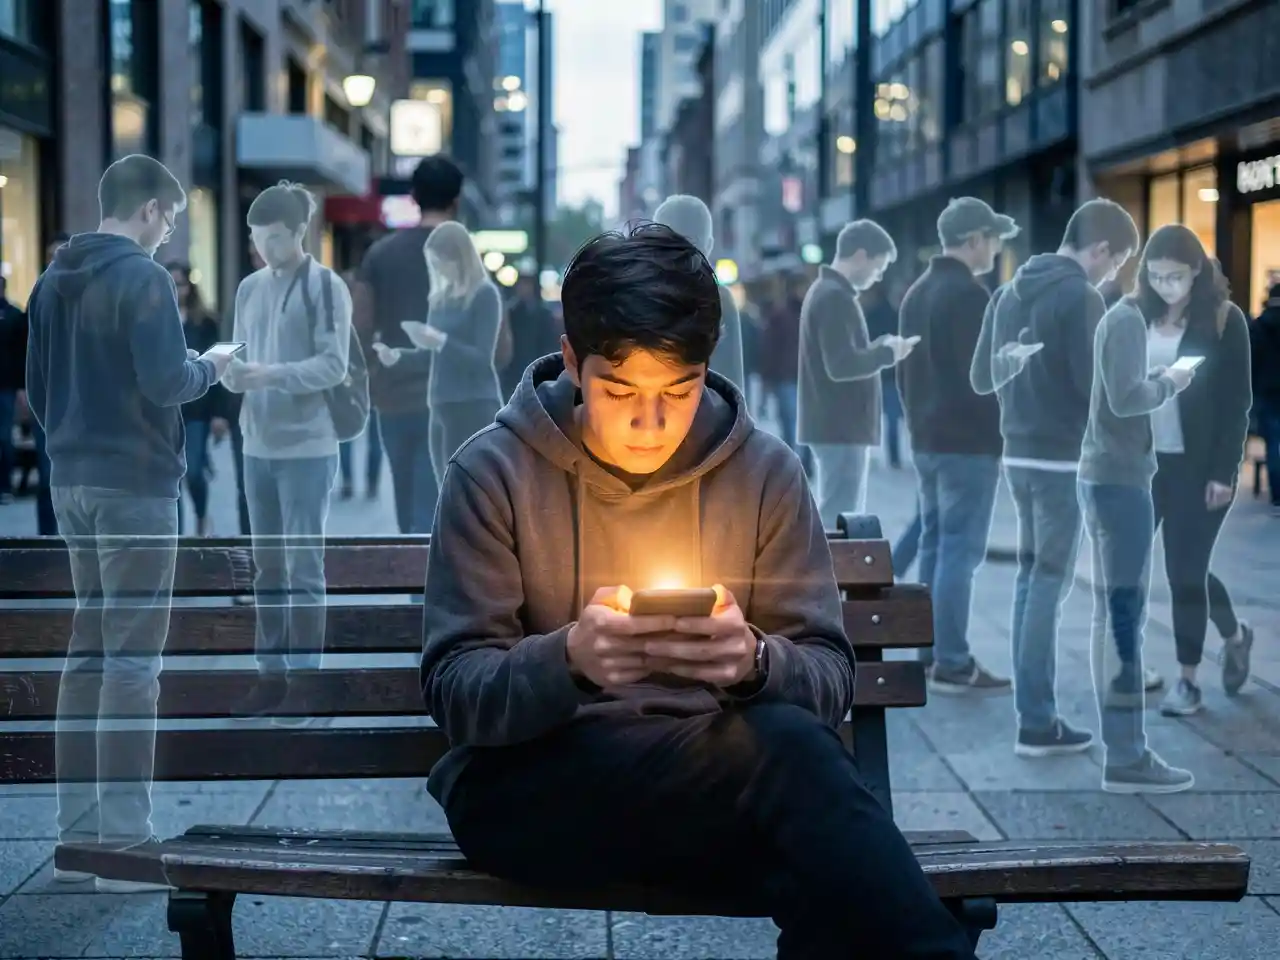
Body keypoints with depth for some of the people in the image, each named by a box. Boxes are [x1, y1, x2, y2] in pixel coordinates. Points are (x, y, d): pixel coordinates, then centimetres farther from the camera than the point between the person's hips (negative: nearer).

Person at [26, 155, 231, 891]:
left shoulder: (54, 281, 11)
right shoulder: (143, 278, -13)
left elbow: (36, 386, 16)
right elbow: (166, 382, -19)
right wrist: (210, 368, -1)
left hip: (73, 483, 8)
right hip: (136, 485, -8)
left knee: (88, 651, 12)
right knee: (133, 660, -5)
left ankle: (79, 835, 15)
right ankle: (123, 842, -5)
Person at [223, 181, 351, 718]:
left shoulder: (326, 286, -6)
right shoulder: (249, 288, 10)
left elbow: (334, 366, -11)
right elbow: (242, 357, 13)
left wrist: (271, 374, -22)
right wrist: (233, 373, -10)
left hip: (307, 448, -5)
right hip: (257, 446, 5)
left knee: (304, 568, -1)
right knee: (267, 568, 9)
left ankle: (303, 680, 4)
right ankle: (271, 674, 16)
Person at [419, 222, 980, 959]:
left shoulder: (765, 471, 3)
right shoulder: (495, 472, -3)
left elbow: (832, 679, 0)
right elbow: (455, 690, -8)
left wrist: (756, 663, -25)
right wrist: (567, 658, -30)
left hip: (721, 775, 2)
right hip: (527, 783, -2)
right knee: (785, 747, -32)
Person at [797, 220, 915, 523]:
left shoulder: (825, 292, 16)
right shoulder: (835, 297, -16)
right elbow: (841, 365, -24)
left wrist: (878, 347, 8)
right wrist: (887, 354, -11)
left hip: (834, 425, 11)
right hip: (841, 427, -11)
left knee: (831, 521, 13)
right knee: (839, 524, -9)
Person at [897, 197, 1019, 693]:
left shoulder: (917, 293, 16)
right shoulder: (970, 295, -14)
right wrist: (1003, 431, -10)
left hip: (927, 439, 9)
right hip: (968, 441, -9)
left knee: (935, 544, 12)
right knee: (960, 549, -8)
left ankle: (931, 653, 16)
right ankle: (952, 664, -9)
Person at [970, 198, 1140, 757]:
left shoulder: (1010, 292, 10)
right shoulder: (1080, 296, -14)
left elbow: (982, 378, 14)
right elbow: (1095, 386, -19)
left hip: (1019, 454, 8)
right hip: (1063, 458, -8)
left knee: (1031, 576, 14)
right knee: (1050, 583, -4)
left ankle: (1032, 709, 16)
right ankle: (1037, 723, -2)